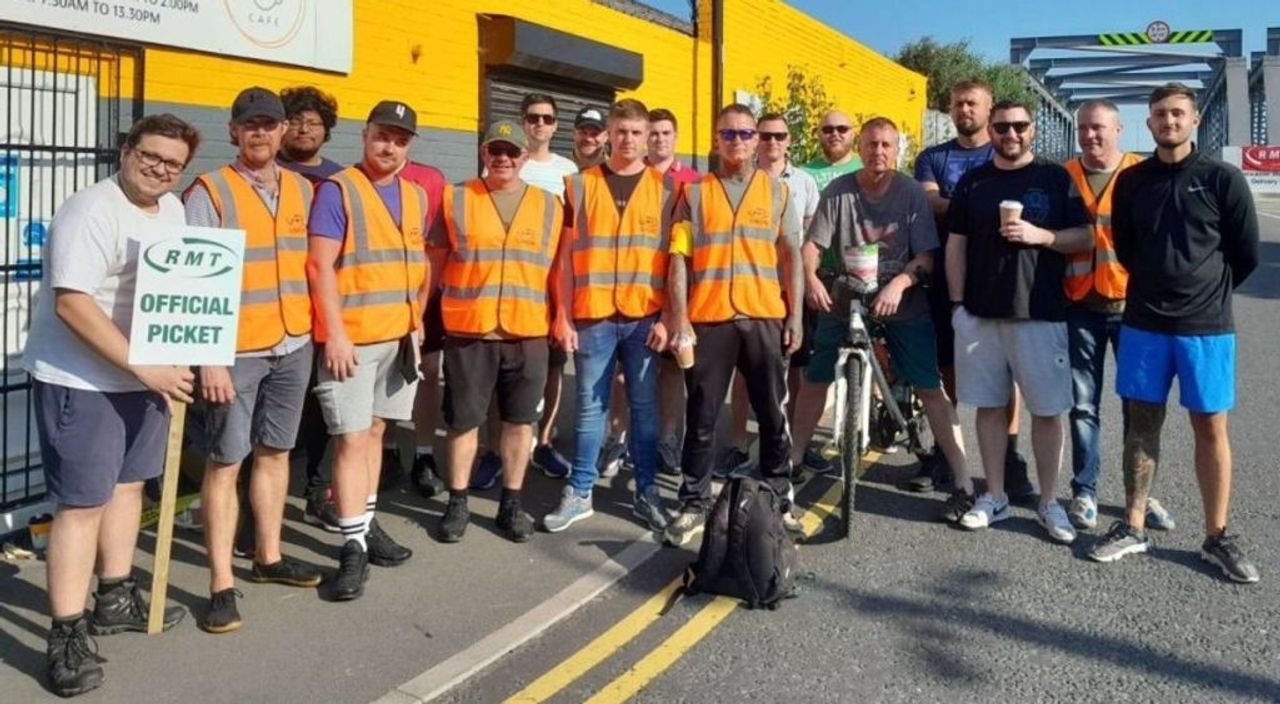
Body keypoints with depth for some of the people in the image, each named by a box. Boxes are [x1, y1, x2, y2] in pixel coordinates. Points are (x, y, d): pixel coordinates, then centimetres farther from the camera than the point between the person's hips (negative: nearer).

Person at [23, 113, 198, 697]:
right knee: (82, 503, -7)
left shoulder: (171, 210, 9)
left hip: (145, 374, 9)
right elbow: (71, 303, -27)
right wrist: (145, 369, -28)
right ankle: (67, 637, 0)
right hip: (80, 381, -9)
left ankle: (115, 599, 33)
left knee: (128, 483, 18)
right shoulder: (92, 212, -19)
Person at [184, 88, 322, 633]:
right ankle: (221, 585, 5)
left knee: (275, 452, 15)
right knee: (225, 463, -1)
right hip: (235, 351, -5)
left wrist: (315, 332, 9)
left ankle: (268, 556, 29)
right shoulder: (210, 192, -8)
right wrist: (208, 358, -17)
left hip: (293, 346, 5)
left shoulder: (303, 191, 8)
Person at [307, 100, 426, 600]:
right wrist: (335, 333, -18)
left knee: (374, 430, 15)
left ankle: (367, 525, 25)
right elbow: (320, 267, -13)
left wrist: (417, 319, 11)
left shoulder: (415, 196, 12)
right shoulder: (337, 191, -8)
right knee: (351, 439, -6)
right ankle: (353, 546, -1)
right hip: (351, 338, -6)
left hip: (399, 336, 6)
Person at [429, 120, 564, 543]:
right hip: (467, 331, -1)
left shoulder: (549, 206, 7)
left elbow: (557, 267, 10)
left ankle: (511, 503, 21)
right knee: (463, 421, 5)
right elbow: (436, 262, 7)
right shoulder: (455, 199, 3)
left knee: (520, 420, 8)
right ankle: (457, 503, 19)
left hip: (528, 334, 2)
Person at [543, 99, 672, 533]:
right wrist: (563, 316, -1)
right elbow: (567, 256, 5)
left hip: (644, 317, 0)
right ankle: (579, 493, 15)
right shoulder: (580, 185, 5)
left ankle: (646, 492, 17)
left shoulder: (665, 188, 5)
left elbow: (673, 257, 3)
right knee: (590, 406, 6)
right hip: (592, 316, 0)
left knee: (644, 405, 7)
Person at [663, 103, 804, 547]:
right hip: (708, 320, -1)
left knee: (773, 416, 9)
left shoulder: (777, 190, 10)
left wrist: (795, 315, 3)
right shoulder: (695, 193, 6)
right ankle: (694, 506, 13)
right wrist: (679, 318, -8)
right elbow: (679, 258, 1)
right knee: (701, 419, 4)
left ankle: (779, 499, 23)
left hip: (764, 318, 1)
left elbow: (791, 255, 9)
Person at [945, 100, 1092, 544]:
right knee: (989, 405, 8)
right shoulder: (972, 182, 10)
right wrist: (957, 302, 3)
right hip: (980, 312, 2)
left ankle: (1049, 502, 13)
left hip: (1041, 313, -2)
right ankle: (994, 496, 18)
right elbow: (956, 244, 10)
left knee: (1047, 409, 2)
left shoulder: (1056, 179, 3)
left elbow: (1085, 238, 2)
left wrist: (1040, 235, -15)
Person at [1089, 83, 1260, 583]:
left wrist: (1206, 292, 9)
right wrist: (1160, 286, 11)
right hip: (1143, 323, 2)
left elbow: (1246, 254, 3)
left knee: (1210, 427, 3)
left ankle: (1217, 537, 13)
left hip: (1206, 327, -2)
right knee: (1142, 422, 7)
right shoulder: (1131, 182, 4)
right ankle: (1133, 527, 16)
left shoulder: (1222, 179, -3)